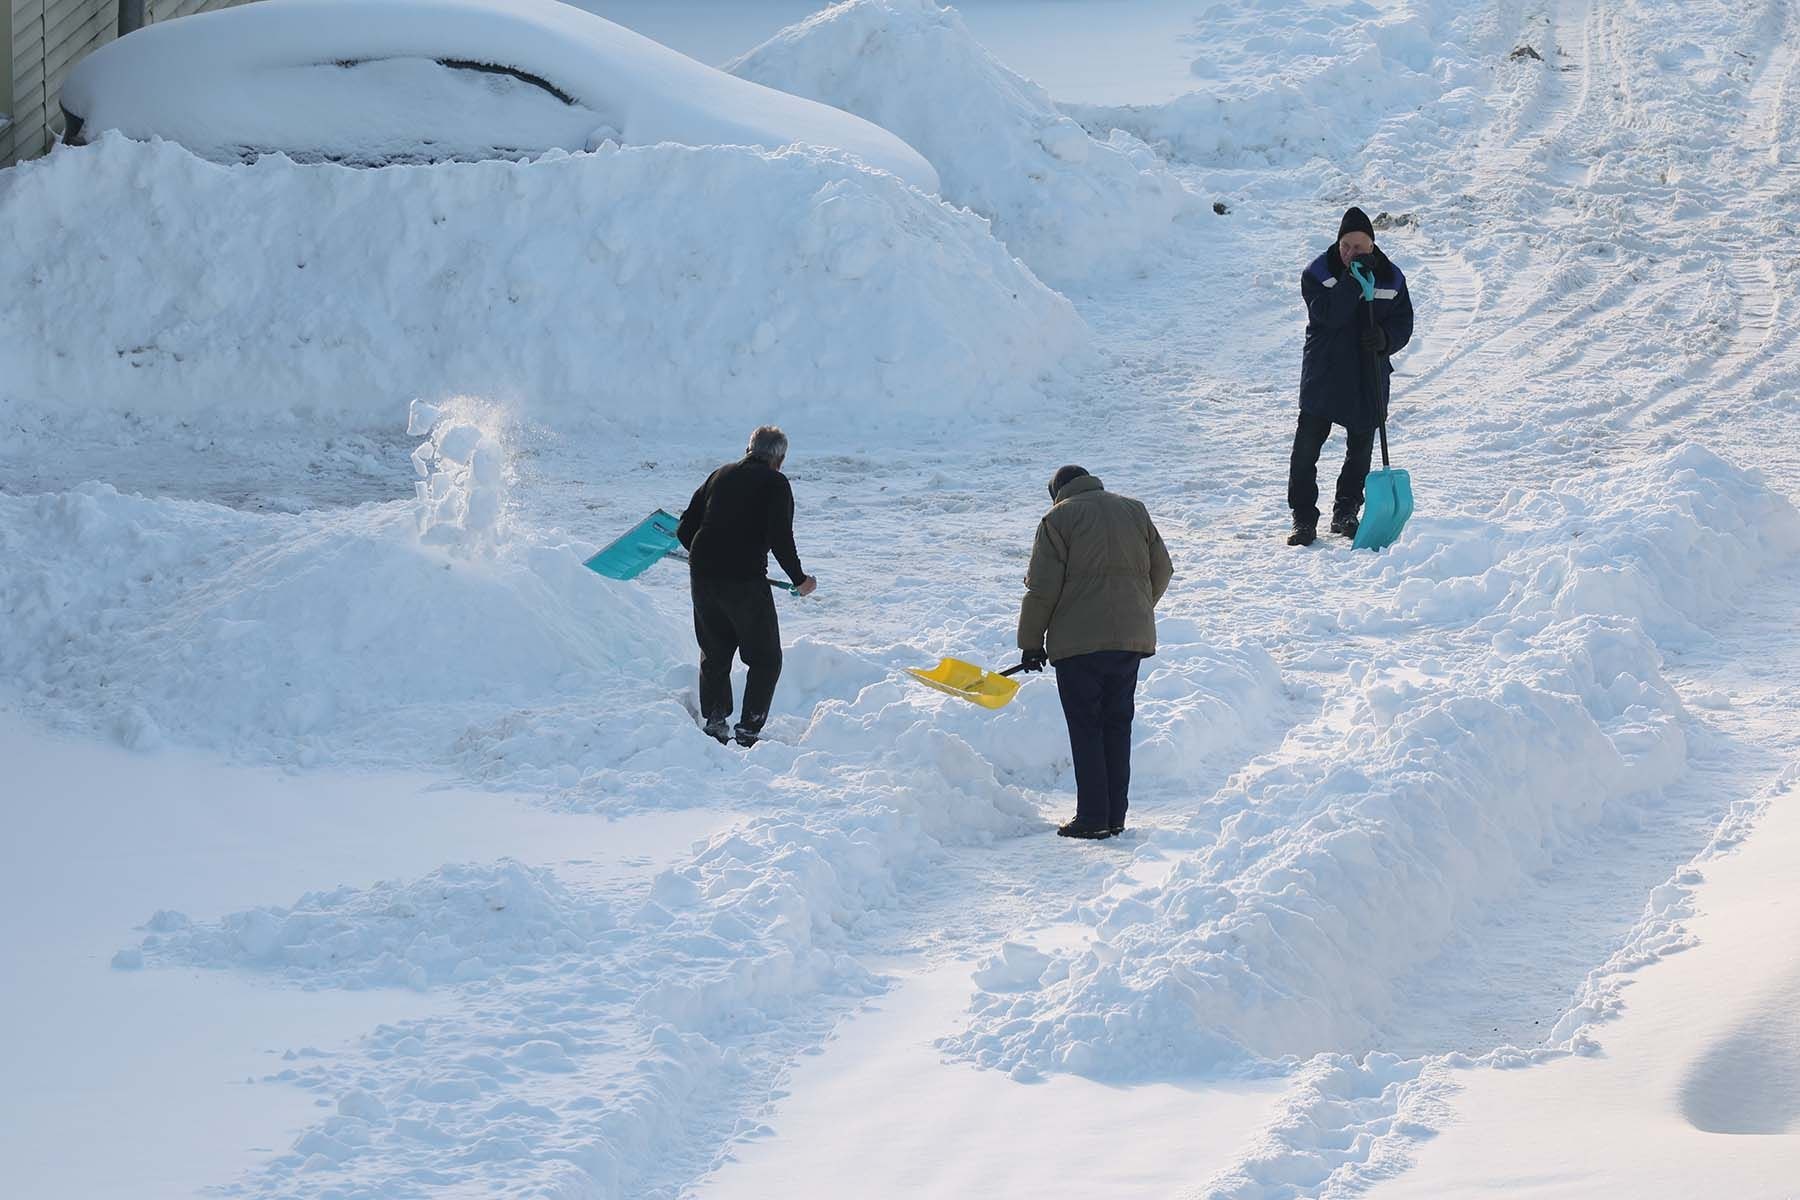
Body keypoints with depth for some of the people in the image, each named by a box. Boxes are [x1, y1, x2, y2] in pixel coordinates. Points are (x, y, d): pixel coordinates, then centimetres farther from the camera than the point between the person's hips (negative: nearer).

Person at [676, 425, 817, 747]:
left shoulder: (719, 476, 13)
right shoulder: (775, 483, -2)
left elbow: (685, 529, 14)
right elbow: (781, 538, -13)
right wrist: (799, 579, 1)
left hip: (702, 576, 5)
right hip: (746, 581, -5)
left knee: (714, 654, 22)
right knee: (766, 659, 8)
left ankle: (713, 722, 20)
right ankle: (748, 731, 1)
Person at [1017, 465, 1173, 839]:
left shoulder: (1059, 519, -3)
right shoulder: (1135, 512, 13)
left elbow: (1043, 588, -7)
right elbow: (1162, 571, 15)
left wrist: (1031, 641, 1)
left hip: (1079, 642, -5)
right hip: (1132, 639, 5)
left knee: (1086, 729, 1)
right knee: (1117, 726, 13)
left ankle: (1092, 818, -2)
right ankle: (1116, 816, 13)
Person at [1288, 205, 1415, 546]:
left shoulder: (1391, 278, 2)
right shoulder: (1316, 274, -6)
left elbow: (1404, 323, 3)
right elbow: (1328, 314, -21)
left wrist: (1385, 339, -19)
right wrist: (1353, 280, -28)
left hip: (1369, 380, 2)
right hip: (1324, 374, -2)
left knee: (1360, 450, 11)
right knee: (1306, 448, -5)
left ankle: (1346, 514, 26)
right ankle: (1303, 518, 4)